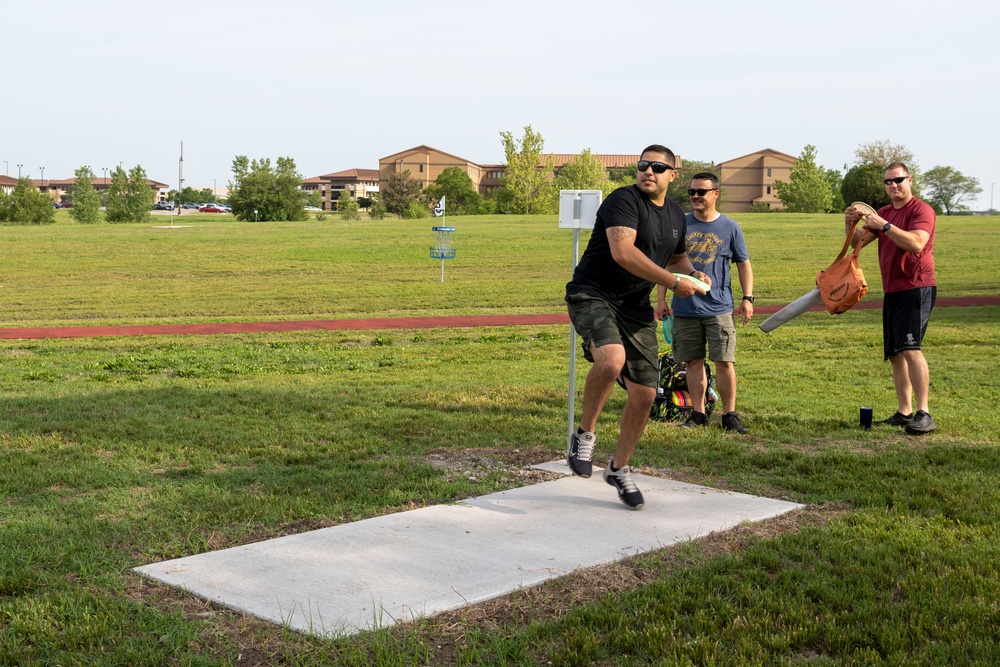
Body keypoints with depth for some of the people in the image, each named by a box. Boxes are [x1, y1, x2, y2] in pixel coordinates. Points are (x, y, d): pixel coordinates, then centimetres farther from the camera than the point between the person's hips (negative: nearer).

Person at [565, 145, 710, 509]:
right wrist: (673, 282, -25)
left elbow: (676, 256, 33)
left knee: (645, 394, 4)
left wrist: (692, 272, 9)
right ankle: (585, 435, -11)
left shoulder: (676, 214, 13)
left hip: (636, 308, 7)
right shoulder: (624, 200, -12)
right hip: (592, 295, -7)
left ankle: (619, 468, 26)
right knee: (611, 359, -36)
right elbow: (622, 251, -27)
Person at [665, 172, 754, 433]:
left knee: (725, 362, -4)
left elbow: (743, 264, 10)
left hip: (719, 307, -2)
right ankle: (698, 414, 16)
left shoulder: (730, 227, 4)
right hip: (685, 307, 2)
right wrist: (660, 298, 6)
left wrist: (747, 298, 0)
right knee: (694, 362, 7)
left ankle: (730, 415, 6)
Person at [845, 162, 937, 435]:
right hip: (892, 291, 8)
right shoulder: (884, 213, 16)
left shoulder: (921, 210, -7)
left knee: (910, 348, -20)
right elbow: (856, 242, 10)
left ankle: (924, 414, -21)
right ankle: (904, 413, 14)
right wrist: (850, 223, -10)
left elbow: (916, 243, -23)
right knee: (895, 354, 8)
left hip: (917, 287, -8)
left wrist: (884, 226, -25)